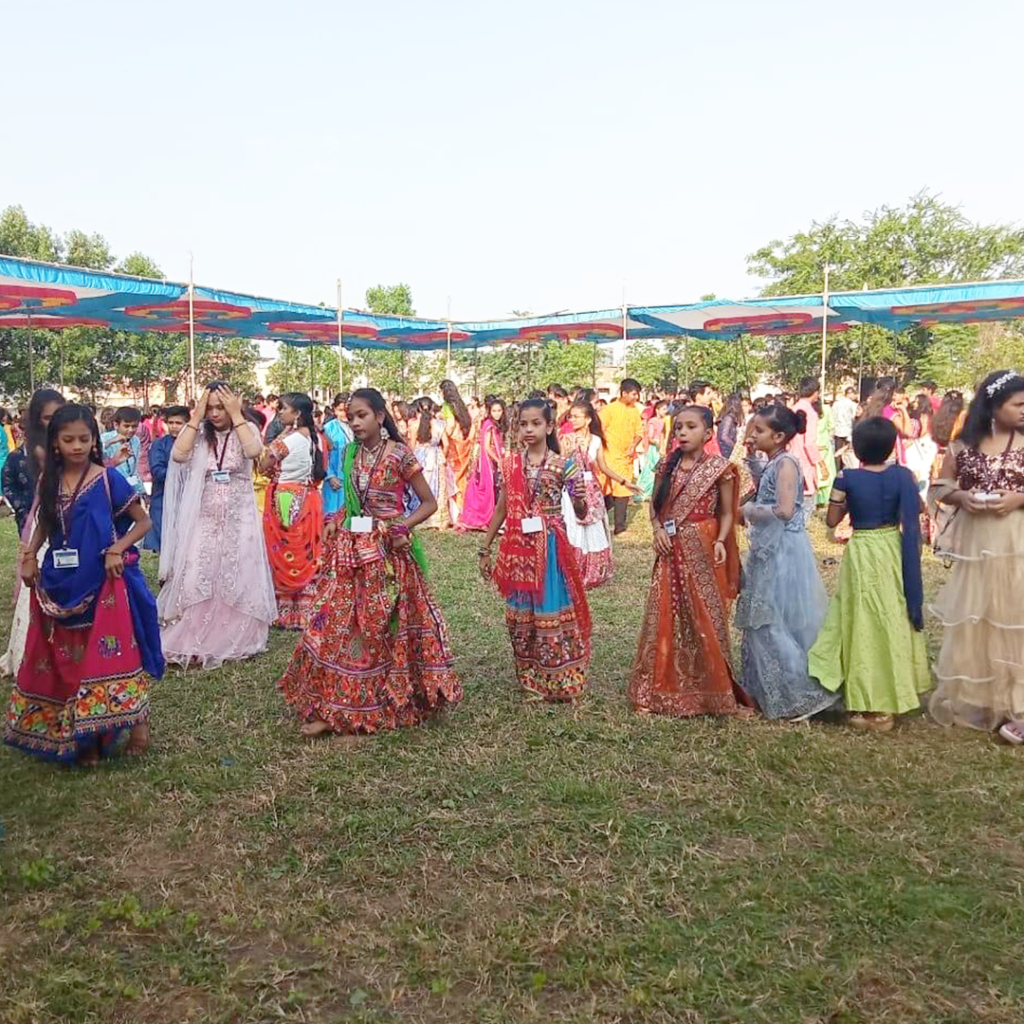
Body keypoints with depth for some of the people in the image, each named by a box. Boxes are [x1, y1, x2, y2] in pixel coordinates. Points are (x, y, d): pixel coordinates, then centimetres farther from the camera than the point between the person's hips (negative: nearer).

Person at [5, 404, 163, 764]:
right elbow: (44, 524, 18)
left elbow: (143, 521, -4)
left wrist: (117, 549, -16)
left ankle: (137, 719, 12)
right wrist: (29, 555, 3)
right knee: (66, 658, 10)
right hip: (61, 583, 5)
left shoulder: (108, 479, -9)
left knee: (109, 652, -3)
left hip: (103, 583, -5)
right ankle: (81, 737, 22)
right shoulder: (50, 481, 4)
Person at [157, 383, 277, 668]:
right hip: (204, 518, 1)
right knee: (197, 579, -1)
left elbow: (254, 451, -24)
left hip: (238, 518, -1)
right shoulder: (198, 432, 1)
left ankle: (236, 639, 17)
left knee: (237, 578, 3)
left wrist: (236, 415, -18)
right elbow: (178, 455, -17)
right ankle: (194, 641, 10)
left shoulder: (246, 429, -1)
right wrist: (196, 417, -13)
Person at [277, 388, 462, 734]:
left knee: (385, 626, 4)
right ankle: (330, 707, 10)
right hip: (349, 549, 5)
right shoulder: (350, 453, 7)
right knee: (337, 624, 2)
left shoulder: (399, 454, -9)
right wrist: (336, 521, 4)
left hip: (387, 551, -5)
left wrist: (403, 526, -18)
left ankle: (397, 698, 19)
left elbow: (429, 502, -4)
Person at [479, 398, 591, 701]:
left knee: (552, 611, 1)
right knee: (520, 614, 9)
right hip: (517, 547, 3)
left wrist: (580, 500, -27)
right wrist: (485, 549, 11)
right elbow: (501, 509, 10)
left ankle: (559, 682, 15)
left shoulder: (562, 465, -4)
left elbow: (580, 513, -4)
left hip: (550, 546, -3)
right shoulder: (509, 463, 4)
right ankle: (530, 680, 23)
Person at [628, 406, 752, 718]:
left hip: (702, 551, -3)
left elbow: (727, 513, 0)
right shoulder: (668, 466, 5)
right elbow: (654, 505, 13)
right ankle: (660, 690, 15)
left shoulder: (719, 468, -4)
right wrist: (657, 528, -5)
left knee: (705, 617, 3)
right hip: (671, 551, 3)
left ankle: (708, 689, 19)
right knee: (664, 618, 4)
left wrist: (721, 541, -16)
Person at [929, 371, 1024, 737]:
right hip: (974, 542, 2)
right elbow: (940, 486, 8)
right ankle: (968, 697, 25)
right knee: (971, 619, 10)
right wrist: (960, 496, -10)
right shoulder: (964, 445, 2)